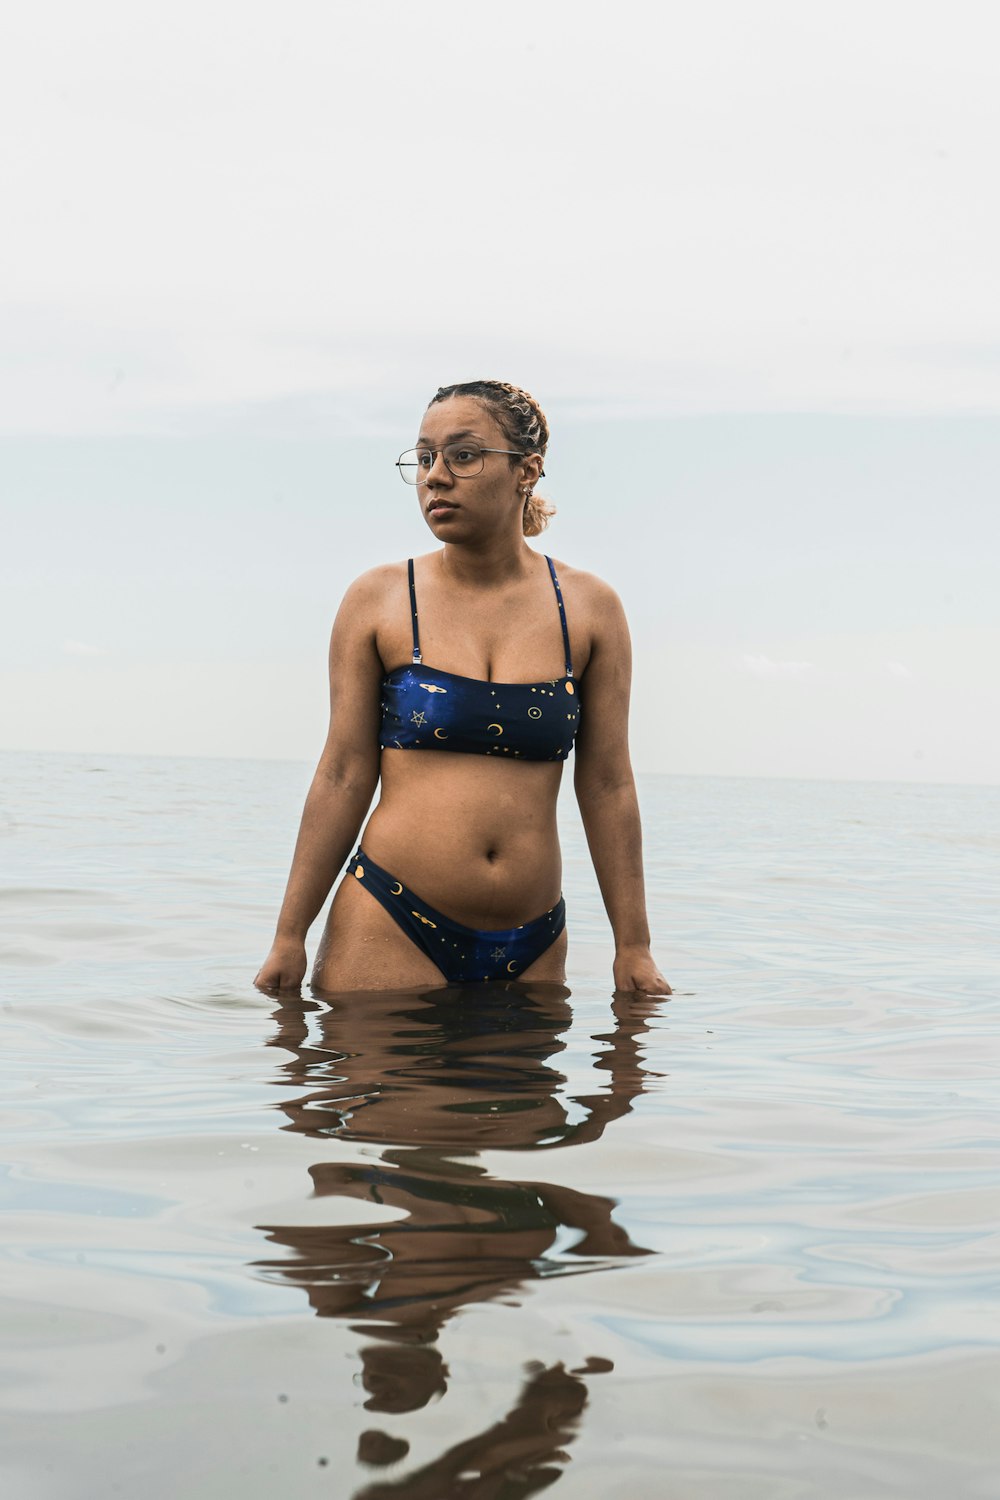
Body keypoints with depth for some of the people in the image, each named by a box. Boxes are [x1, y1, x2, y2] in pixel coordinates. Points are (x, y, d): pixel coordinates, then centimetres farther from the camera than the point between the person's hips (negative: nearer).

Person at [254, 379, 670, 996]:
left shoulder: (590, 608, 4)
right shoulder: (378, 599, 0)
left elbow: (608, 787, 5)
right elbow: (344, 776, 1)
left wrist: (634, 948, 5)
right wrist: (290, 938, 0)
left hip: (532, 945, 2)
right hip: (390, 930, -1)